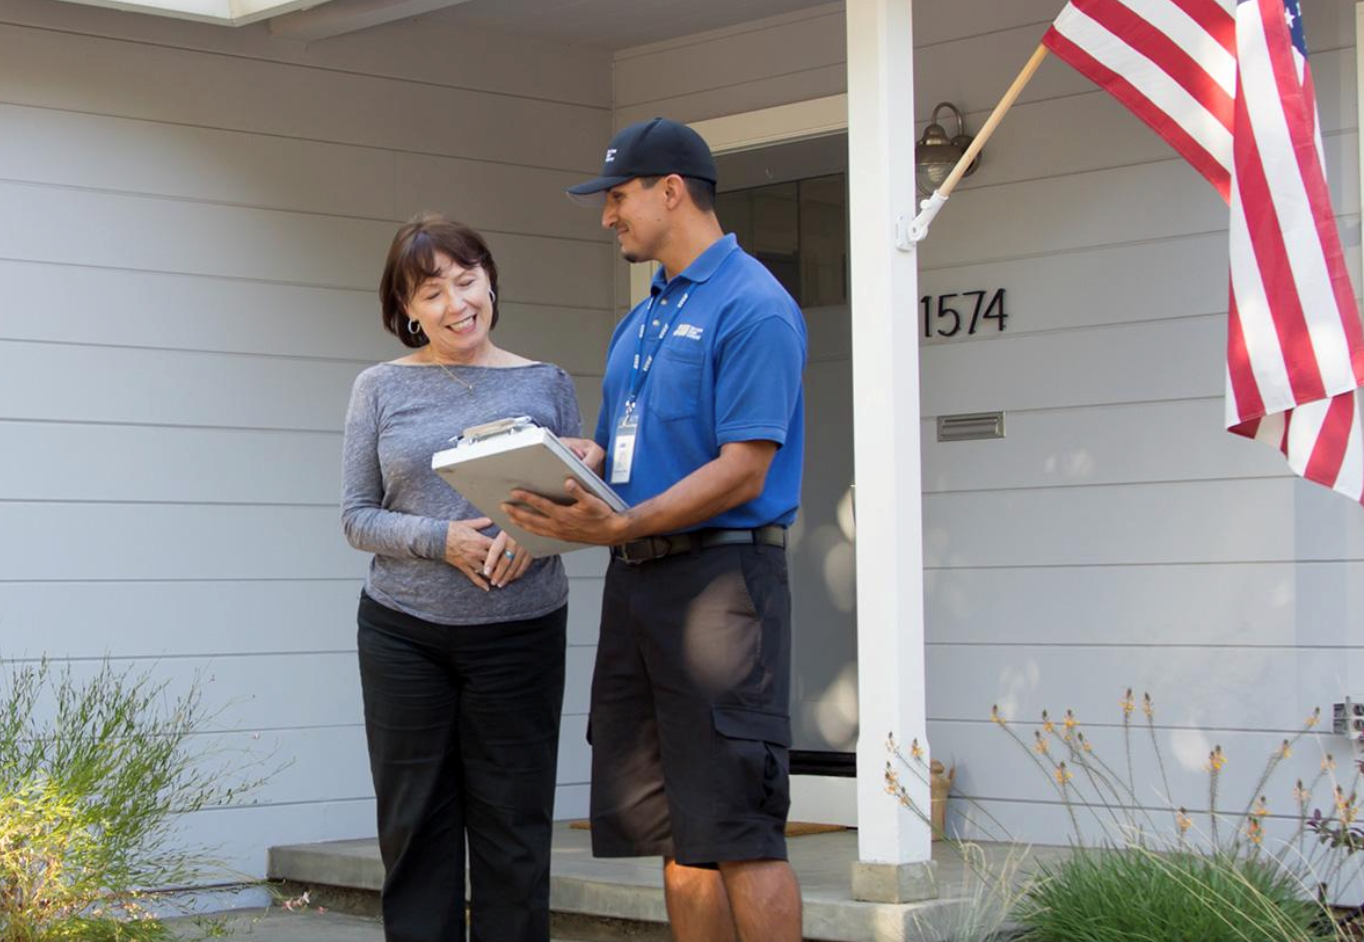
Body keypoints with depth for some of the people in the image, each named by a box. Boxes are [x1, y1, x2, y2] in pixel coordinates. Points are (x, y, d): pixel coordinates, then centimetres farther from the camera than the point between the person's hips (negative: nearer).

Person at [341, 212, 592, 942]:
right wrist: (441, 539, -14)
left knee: (514, 828, 3)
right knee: (415, 825, 4)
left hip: (520, 633, 0)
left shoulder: (545, 384, 7)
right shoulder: (380, 389, 6)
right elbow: (358, 517, 4)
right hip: (403, 633, 0)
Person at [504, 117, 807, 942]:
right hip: (636, 578, 9)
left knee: (736, 829, -7)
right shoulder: (640, 323, 19)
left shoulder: (751, 306, -9)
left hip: (720, 573, -9)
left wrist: (619, 526, -24)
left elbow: (742, 473, -16)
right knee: (674, 830, 10)